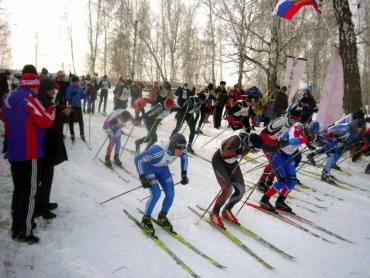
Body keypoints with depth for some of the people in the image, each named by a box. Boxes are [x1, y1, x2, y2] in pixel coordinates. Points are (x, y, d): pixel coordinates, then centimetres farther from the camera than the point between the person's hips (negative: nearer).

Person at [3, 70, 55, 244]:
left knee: (18, 189, 19)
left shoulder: (9, 99, 11)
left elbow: (7, 121, 19)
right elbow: (46, 122, -17)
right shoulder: (29, 100, -15)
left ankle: (16, 226, 29)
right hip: (29, 153, -8)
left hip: (13, 152, 9)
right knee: (29, 192, 0)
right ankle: (24, 232, 6)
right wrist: (52, 109, 0)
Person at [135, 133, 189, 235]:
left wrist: (184, 174, 0)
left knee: (170, 194, -4)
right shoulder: (159, 150, -42)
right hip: (148, 167, -5)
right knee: (156, 194, -20)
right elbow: (138, 159, -33)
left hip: (162, 168, 6)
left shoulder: (180, 149, -24)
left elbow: (184, 156, 2)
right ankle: (146, 219, 5)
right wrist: (142, 178, -34)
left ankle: (162, 217, 22)